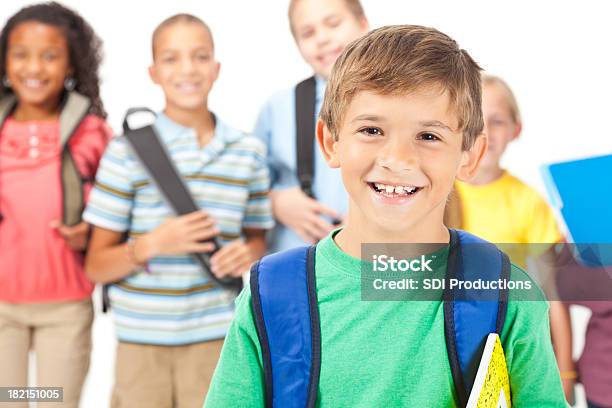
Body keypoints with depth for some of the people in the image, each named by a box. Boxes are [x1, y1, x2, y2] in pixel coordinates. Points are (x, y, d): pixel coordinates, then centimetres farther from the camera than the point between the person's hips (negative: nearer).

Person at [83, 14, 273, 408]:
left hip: (217, 337, 2)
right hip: (141, 339, -1)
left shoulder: (249, 151, 3)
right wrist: (152, 244, -19)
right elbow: (97, 266, -2)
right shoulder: (128, 149, -5)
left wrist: (247, 254, -7)